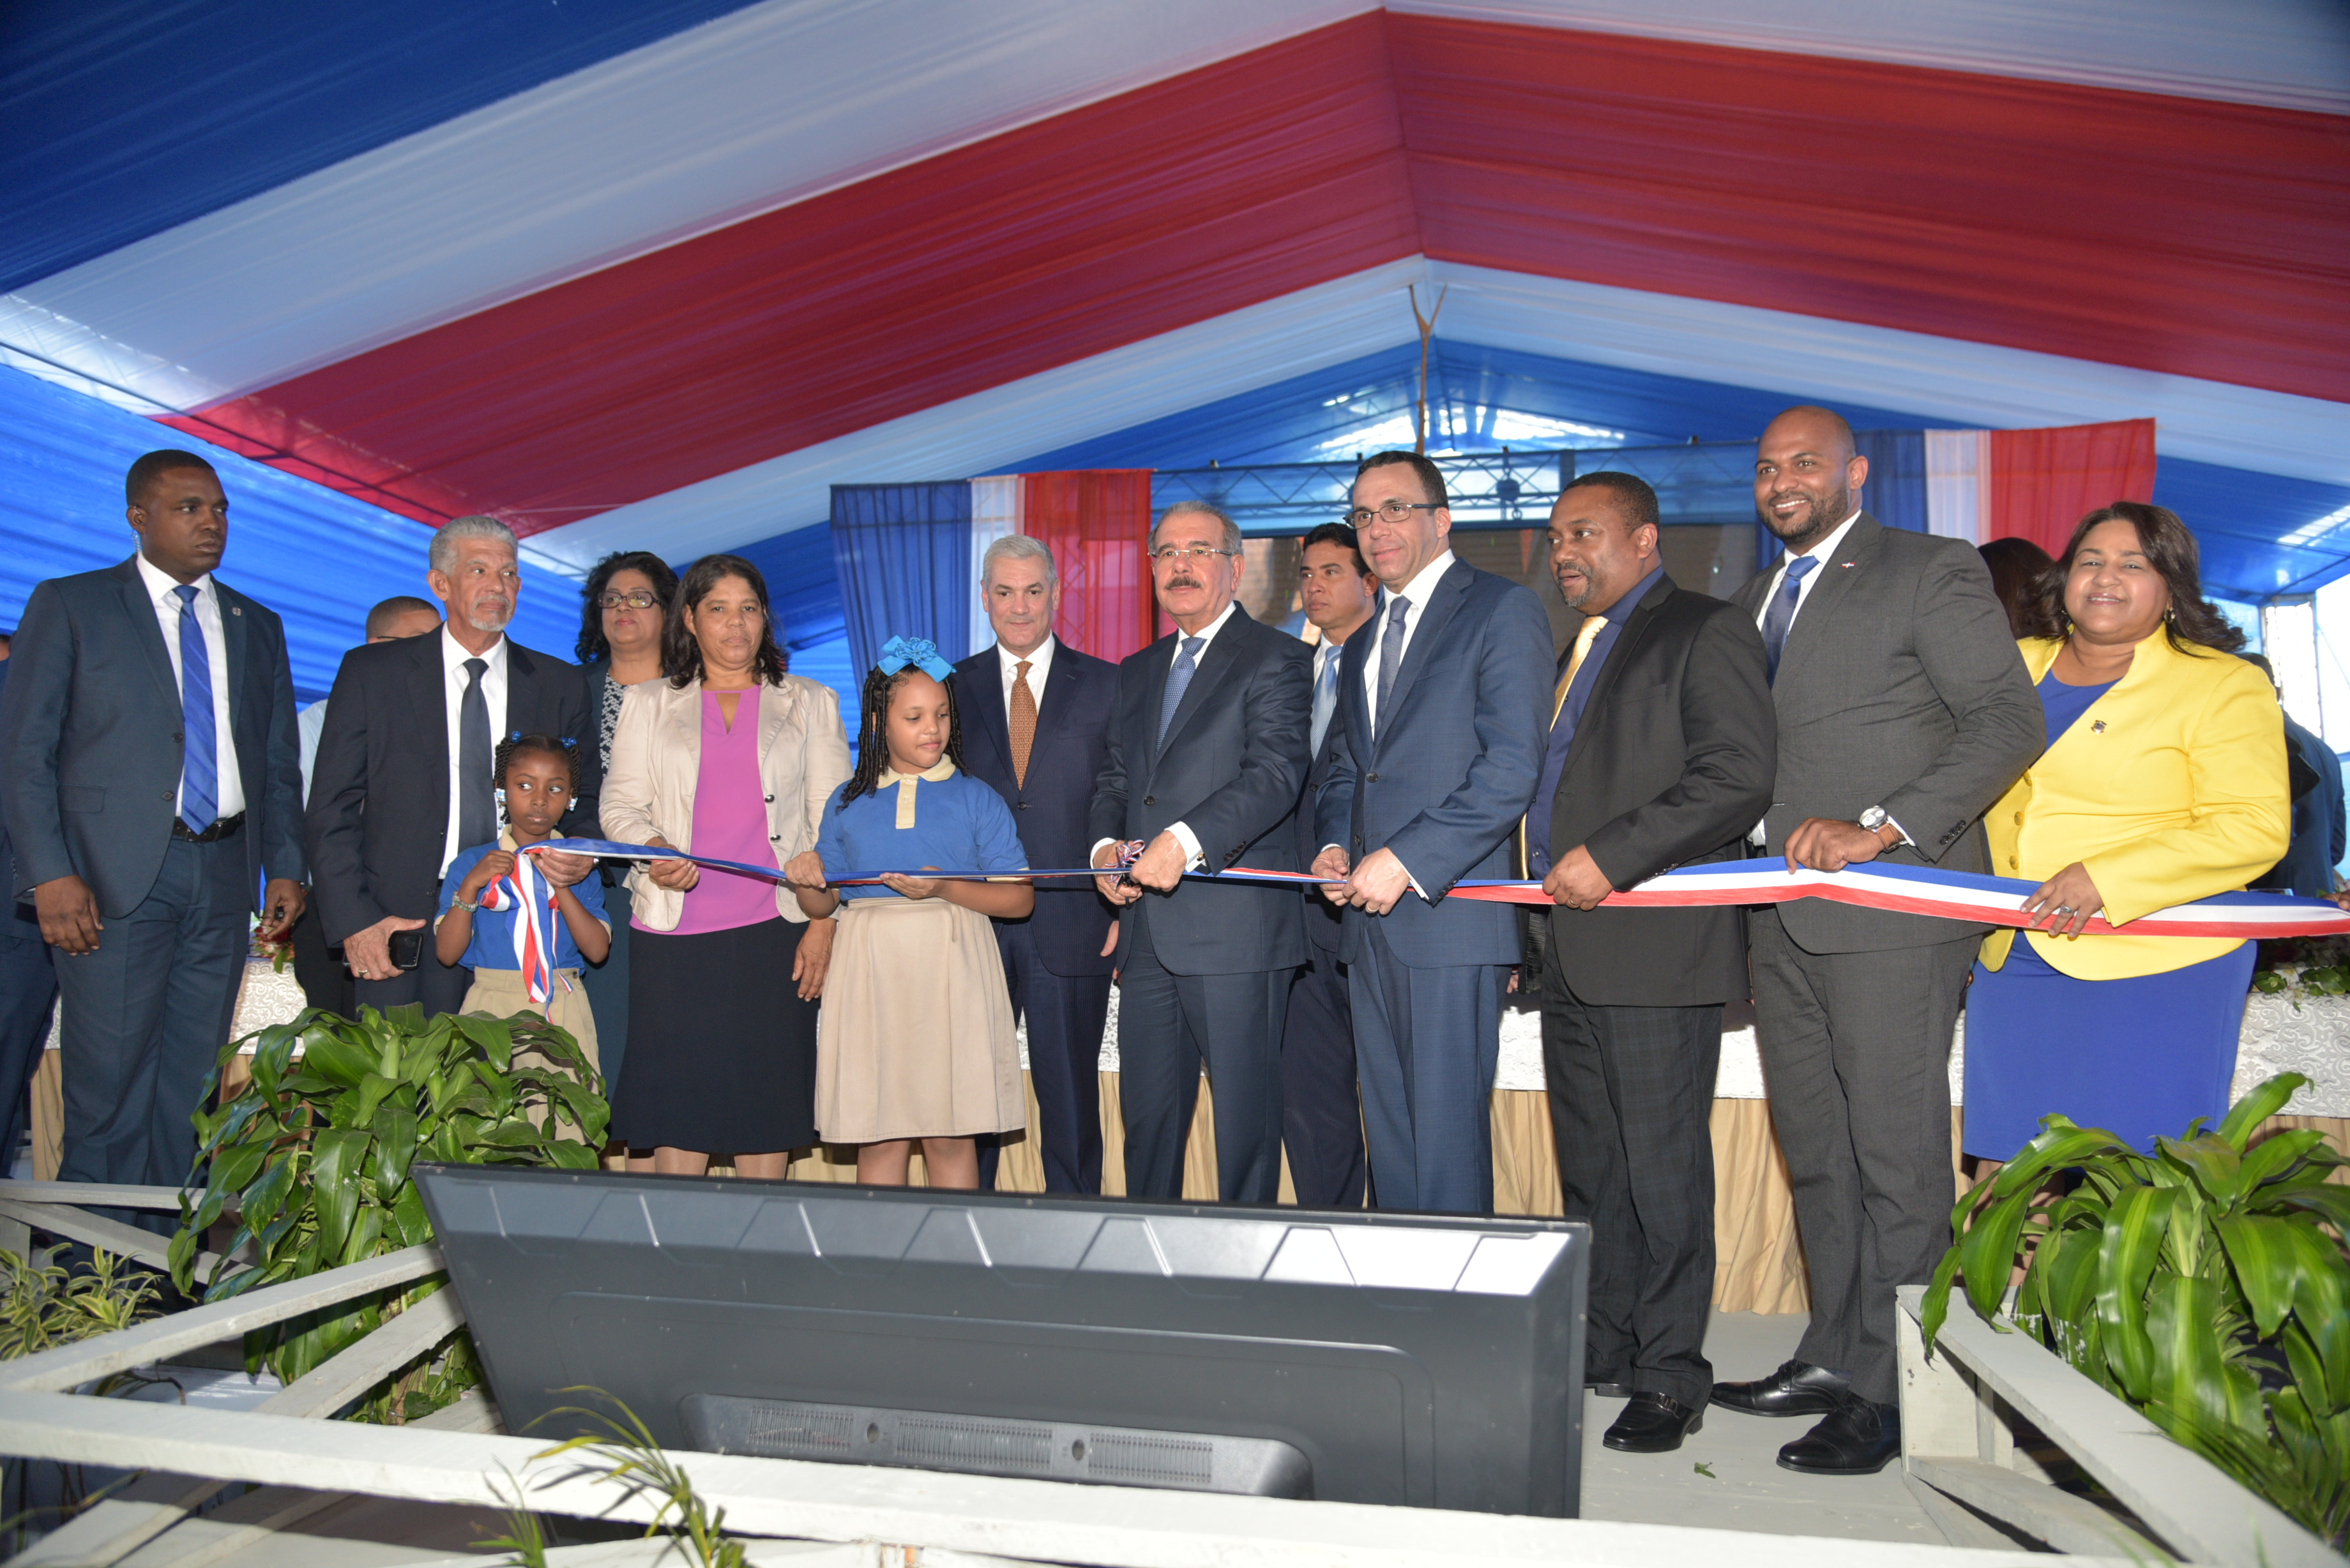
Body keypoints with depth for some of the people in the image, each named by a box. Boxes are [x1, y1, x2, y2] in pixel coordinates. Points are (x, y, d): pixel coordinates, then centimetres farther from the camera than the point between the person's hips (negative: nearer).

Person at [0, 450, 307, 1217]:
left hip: (223, 873, 4)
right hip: (115, 875, -4)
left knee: (192, 1085, 7)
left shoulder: (258, 627, 16)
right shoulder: (69, 606, 4)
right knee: (109, 1091, -3)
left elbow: (279, 762, 16)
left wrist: (285, 866, 4)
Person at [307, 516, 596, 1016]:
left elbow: (584, 801, 14)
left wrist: (582, 856, -9)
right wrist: (354, 919, -6)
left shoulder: (559, 684, 10)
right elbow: (332, 809, 4)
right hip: (401, 925, -1)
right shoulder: (371, 672, 6)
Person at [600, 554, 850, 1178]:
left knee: (769, 1089, 1)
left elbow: (835, 819, 7)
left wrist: (824, 923, -2)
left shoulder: (811, 703, 12)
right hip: (675, 930, 0)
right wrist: (655, 851, -14)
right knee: (679, 1089, -1)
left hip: (776, 927, 0)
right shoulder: (648, 704, 15)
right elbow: (620, 804, 8)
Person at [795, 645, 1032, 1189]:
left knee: (951, 1136, 0)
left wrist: (945, 889, -15)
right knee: (876, 1134, 3)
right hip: (870, 975, 2)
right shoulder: (848, 804, 13)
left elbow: (1020, 899, -1)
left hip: (949, 974, -2)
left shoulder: (976, 799, 6)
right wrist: (808, 879, -5)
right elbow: (823, 905, 17)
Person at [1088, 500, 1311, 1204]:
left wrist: (1186, 840, -27)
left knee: (1245, 1116, 1)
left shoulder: (1275, 659, -2)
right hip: (1148, 934, 7)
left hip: (1235, 929, -6)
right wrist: (1106, 844, 0)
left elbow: (1275, 774, -15)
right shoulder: (1137, 673, 21)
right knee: (1146, 1115, 13)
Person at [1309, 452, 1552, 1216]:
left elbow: (1512, 768, -13)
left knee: (1447, 1130, -5)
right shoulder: (1361, 643, 22)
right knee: (1388, 1132, 11)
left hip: (1450, 910, -7)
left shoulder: (1503, 610, -3)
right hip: (1371, 918, 7)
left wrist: (1408, 860, -17)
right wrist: (1334, 844, 6)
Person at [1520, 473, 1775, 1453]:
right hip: (1571, 953, 9)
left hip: (1655, 947, -8)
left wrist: (1611, 856, -20)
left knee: (1661, 1169, -2)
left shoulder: (1706, 632, -4)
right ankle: (1603, 1353, 24)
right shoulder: (1575, 653, 22)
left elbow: (1740, 777, -16)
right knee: (1590, 1170, 13)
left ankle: (1669, 1378, 9)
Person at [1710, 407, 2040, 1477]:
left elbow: (2008, 720, -10)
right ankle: (1834, 1356, 24)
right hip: (1782, 917, 7)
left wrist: (1881, 827, -20)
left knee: (1895, 1158, -2)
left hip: (1891, 908, -7)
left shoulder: (1933, 573, -2)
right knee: (1815, 1151, 13)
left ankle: (1890, 1389, 7)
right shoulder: (1754, 599, 20)